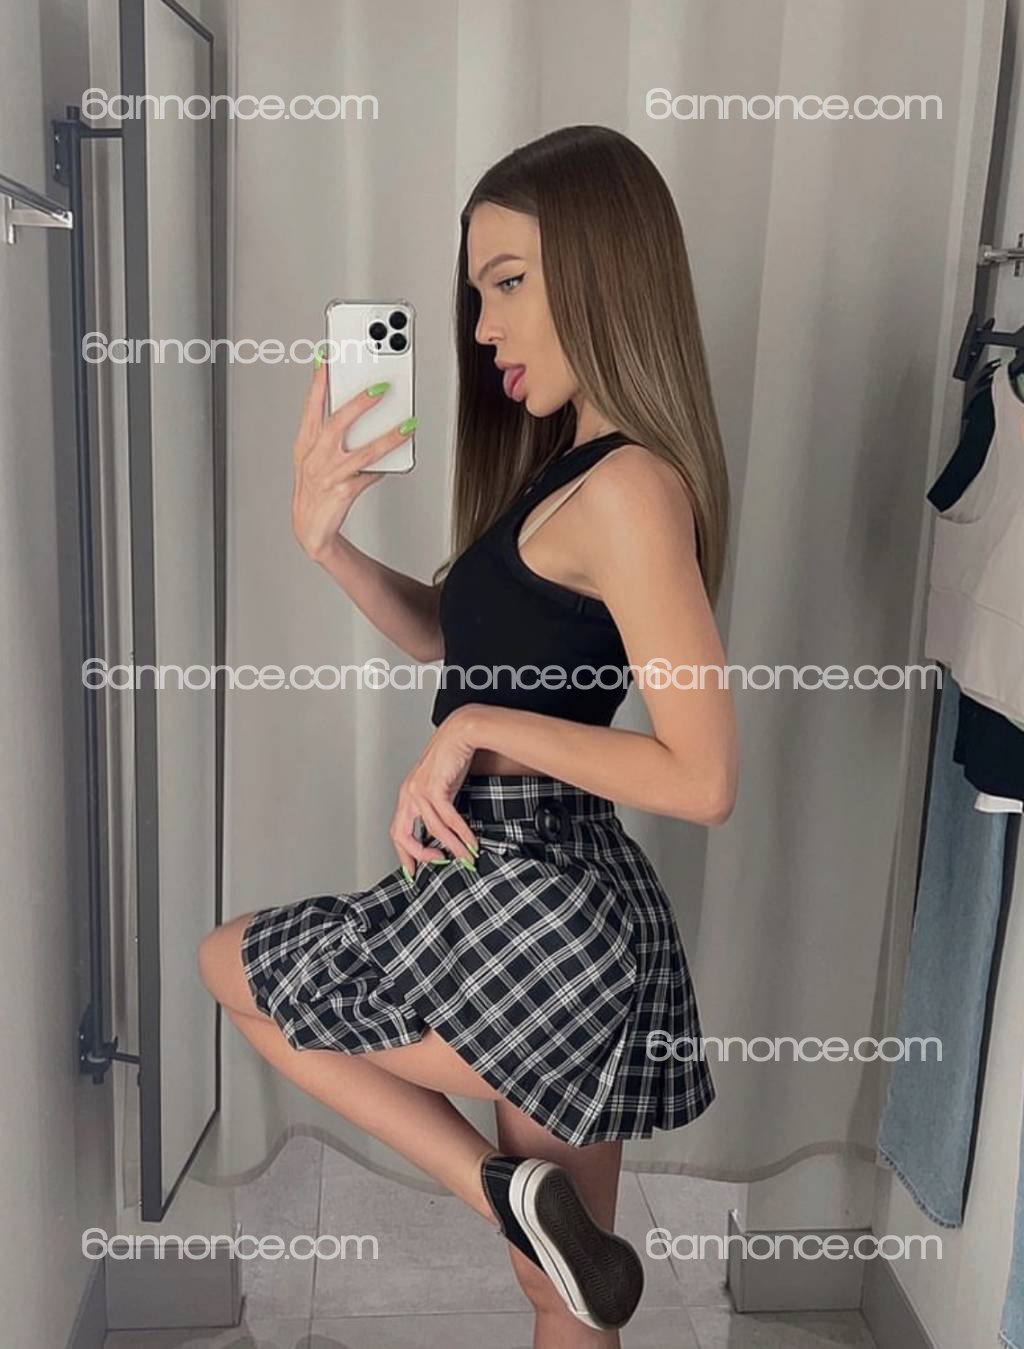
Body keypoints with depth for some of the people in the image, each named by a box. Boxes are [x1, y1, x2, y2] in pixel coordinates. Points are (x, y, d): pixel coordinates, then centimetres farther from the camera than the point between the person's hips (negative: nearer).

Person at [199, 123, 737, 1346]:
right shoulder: (573, 465, 11)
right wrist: (324, 540, 1)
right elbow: (452, 638, 15)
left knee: (229, 965, 17)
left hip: (520, 900, -8)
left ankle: (511, 1191, 8)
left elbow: (703, 779, -21)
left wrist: (485, 730, -15)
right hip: (568, 893, 8)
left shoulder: (626, 486, -18)